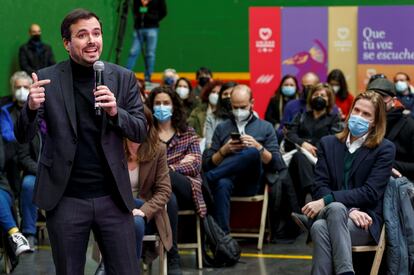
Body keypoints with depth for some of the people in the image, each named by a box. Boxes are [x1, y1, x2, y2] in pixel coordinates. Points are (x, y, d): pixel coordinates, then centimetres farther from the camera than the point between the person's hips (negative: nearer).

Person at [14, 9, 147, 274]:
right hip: (65, 199, -1)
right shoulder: (48, 79, -2)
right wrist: (31, 107, -25)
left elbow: (141, 132, 4)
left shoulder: (124, 78, 2)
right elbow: (23, 136, -2)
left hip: (112, 197, 1)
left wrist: (116, 112, -17)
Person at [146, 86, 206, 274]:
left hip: (186, 190, 1)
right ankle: (172, 258, -36)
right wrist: (180, 163, -7)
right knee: (169, 199, -39)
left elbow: (196, 165, 4)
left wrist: (167, 169, -11)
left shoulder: (188, 133, 18)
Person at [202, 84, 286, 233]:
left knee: (252, 153, -35)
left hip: (252, 181, 0)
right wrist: (224, 150, -3)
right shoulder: (222, 128, 23)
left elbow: (275, 164, 8)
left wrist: (258, 147, -7)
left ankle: (205, 178, -32)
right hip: (228, 178, 1)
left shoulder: (265, 127, 19)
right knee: (222, 184, -40)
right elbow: (208, 164, 15)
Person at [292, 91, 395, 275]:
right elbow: (320, 187, 4)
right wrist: (349, 210, -15)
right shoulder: (328, 144, 14)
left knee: (321, 228, -34)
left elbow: (370, 192, -7)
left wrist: (327, 201, -16)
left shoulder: (385, 149, 4)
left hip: (366, 221, -2)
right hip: (330, 214, 2)